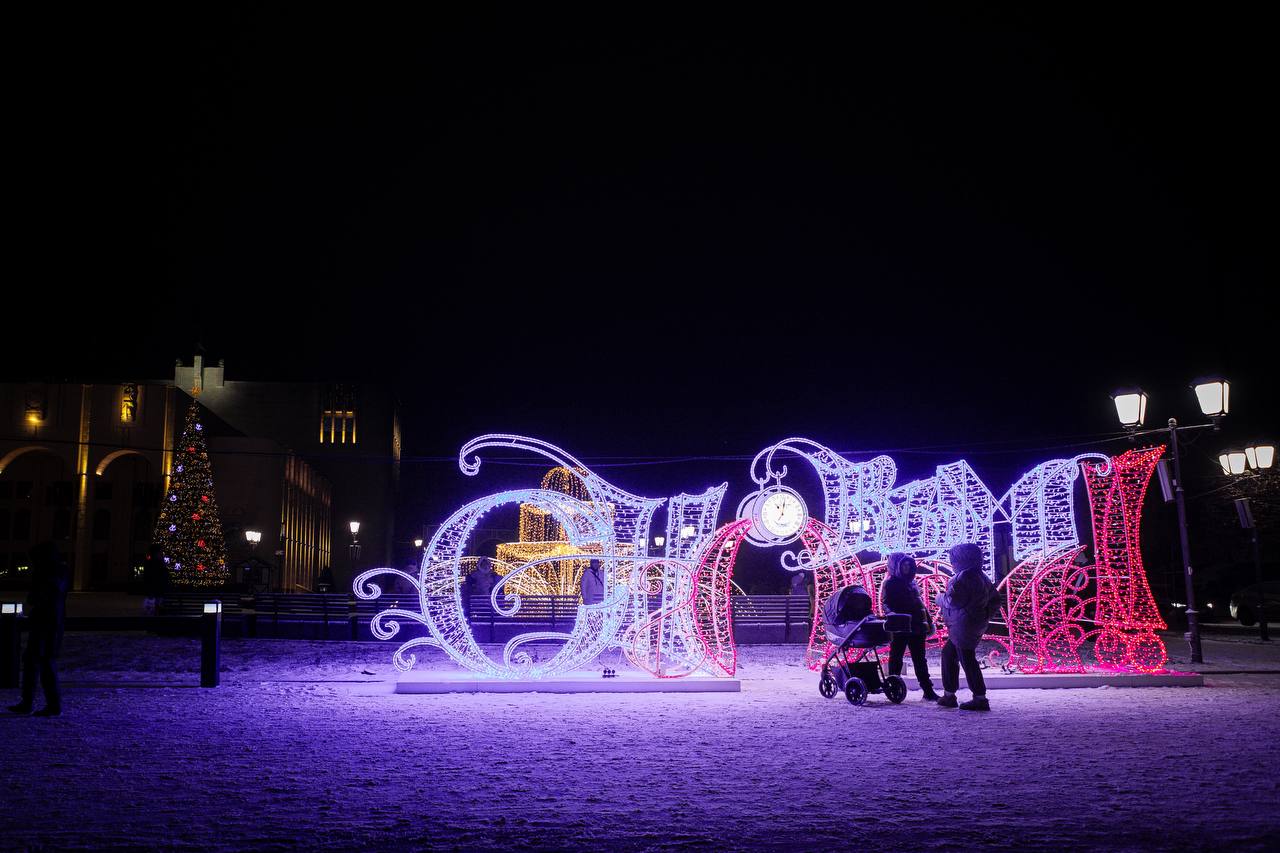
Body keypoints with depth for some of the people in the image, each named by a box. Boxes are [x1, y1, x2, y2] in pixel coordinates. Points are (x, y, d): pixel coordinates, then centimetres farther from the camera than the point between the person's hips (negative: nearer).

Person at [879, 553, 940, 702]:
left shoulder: (911, 582, 17)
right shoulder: (889, 583, -3)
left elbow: (919, 603, 21)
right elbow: (885, 603, -11)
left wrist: (928, 622, 18)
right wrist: (892, 615, -29)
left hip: (917, 627, 6)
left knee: (920, 659, 6)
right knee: (896, 658, 1)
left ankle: (928, 690, 6)